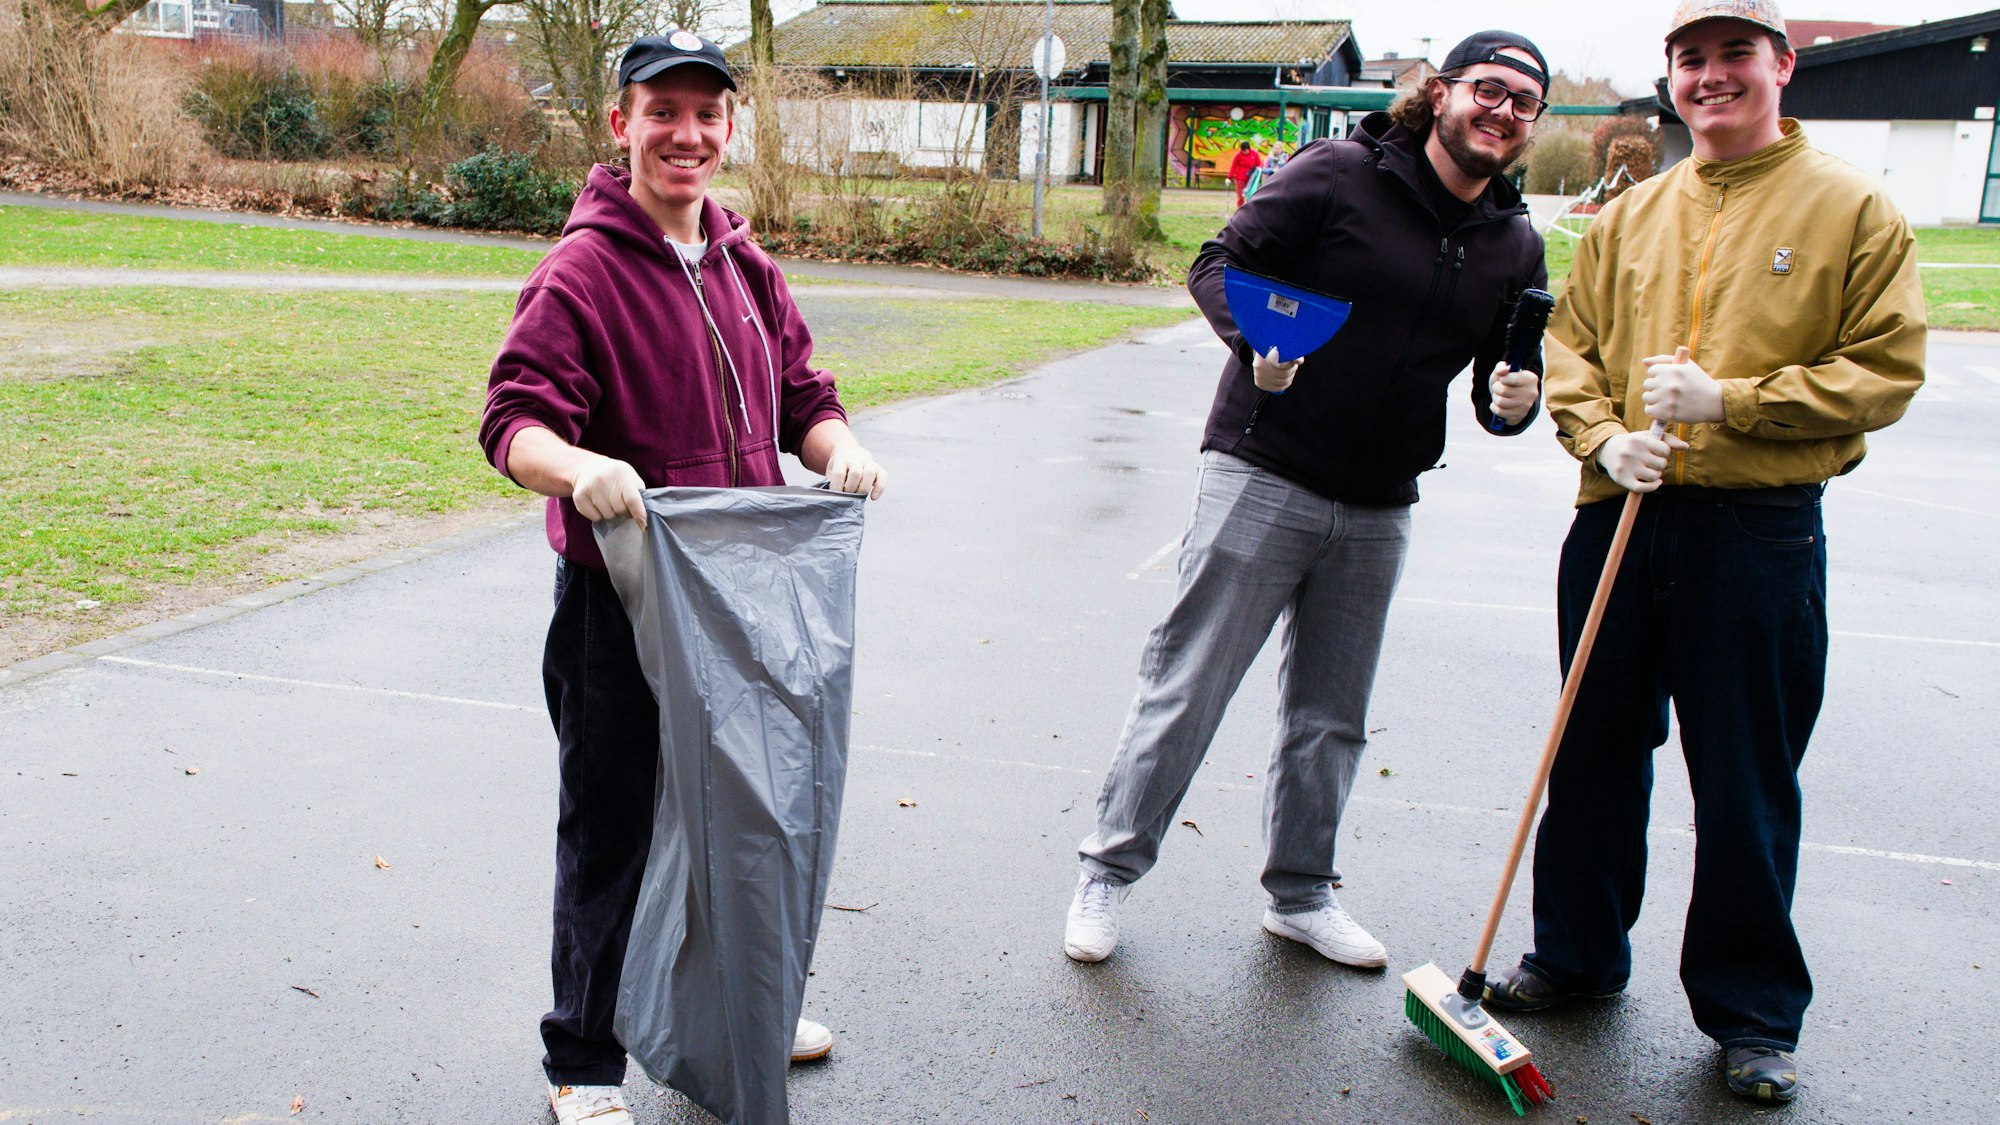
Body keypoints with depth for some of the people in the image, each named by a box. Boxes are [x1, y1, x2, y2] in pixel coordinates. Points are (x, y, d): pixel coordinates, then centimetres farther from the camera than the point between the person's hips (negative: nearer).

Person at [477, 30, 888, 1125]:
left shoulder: (745, 266, 10)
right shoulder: (582, 270, -12)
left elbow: (798, 397, 12)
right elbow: (514, 420, -19)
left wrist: (839, 446, -10)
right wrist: (580, 468, -40)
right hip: (619, 602, -6)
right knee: (611, 834, 6)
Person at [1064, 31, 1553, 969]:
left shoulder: (1515, 246, 10)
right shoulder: (1337, 176, -7)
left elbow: (1507, 379, 16)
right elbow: (1219, 265, -5)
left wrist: (1515, 400, -8)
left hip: (1377, 511, 6)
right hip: (1262, 476, -5)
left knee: (1330, 719, 15)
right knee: (1188, 684, -2)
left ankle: (1300, 893, 31)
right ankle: (1108, 873, 13)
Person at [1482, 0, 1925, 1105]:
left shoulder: (1850, 208, 0)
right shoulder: (1632, 215, 12)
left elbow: (1885, 369, -5)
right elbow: (1570, 342, 13)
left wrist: (1731, 401, -16)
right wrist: (1603, 434, -6)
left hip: (1761, 531, -4)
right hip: (1620, 518, 4)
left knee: (1746, 783, 4)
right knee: (1594, 752, 13)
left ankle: (1753, 1012, 22)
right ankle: (1576, 951, 32)